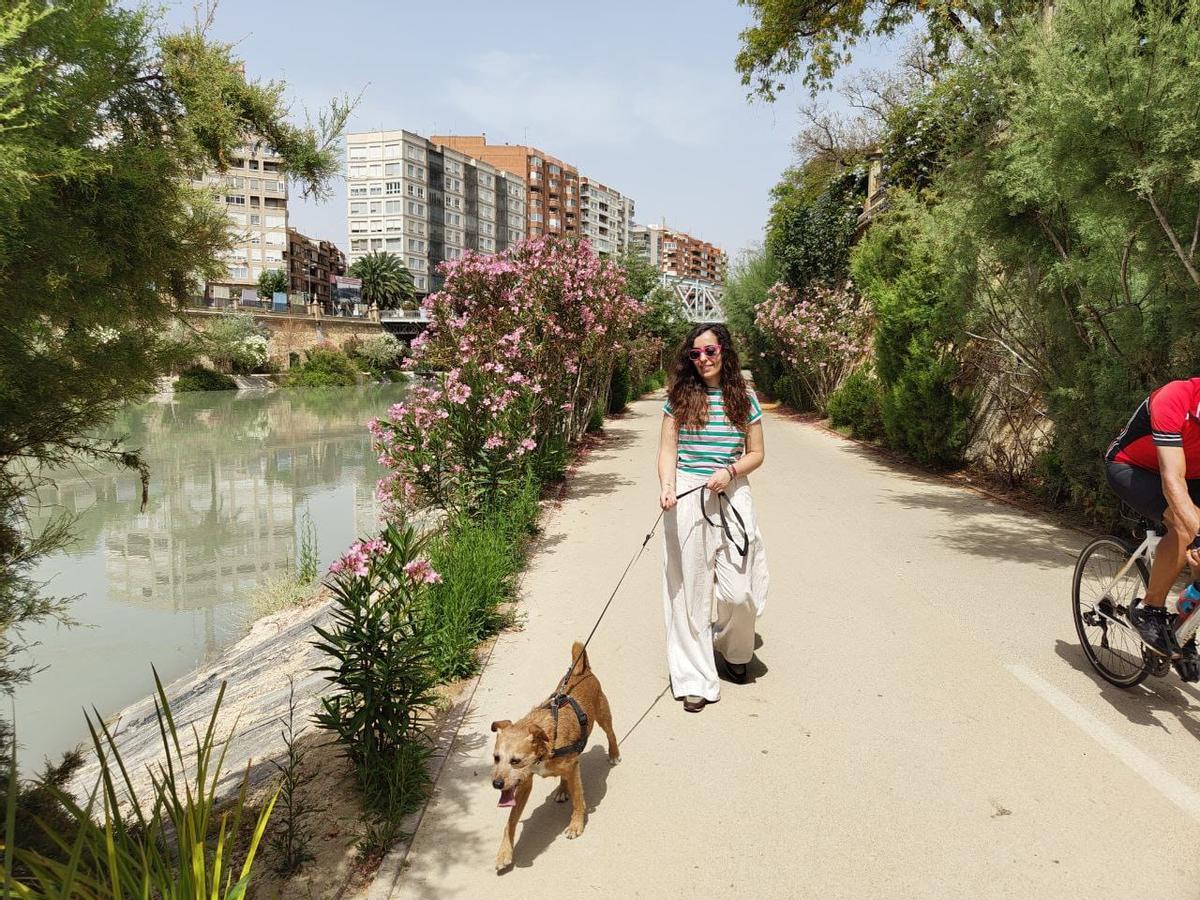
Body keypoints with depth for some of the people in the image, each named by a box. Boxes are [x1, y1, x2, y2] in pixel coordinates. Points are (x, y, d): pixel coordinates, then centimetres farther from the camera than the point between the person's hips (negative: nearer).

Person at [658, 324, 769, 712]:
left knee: (738, 592, -4)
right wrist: (667, 486, -17)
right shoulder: (679, 397, 3)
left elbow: (756, 454, 8)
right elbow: (667, 450, 0)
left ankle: (733, 650, 31)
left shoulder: (745, 399, 5)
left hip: (731, 495, 1)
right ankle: (695, 678, 15)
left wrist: (730, 471, -11)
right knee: (690, 589, 3)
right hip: (686, 498, 0)